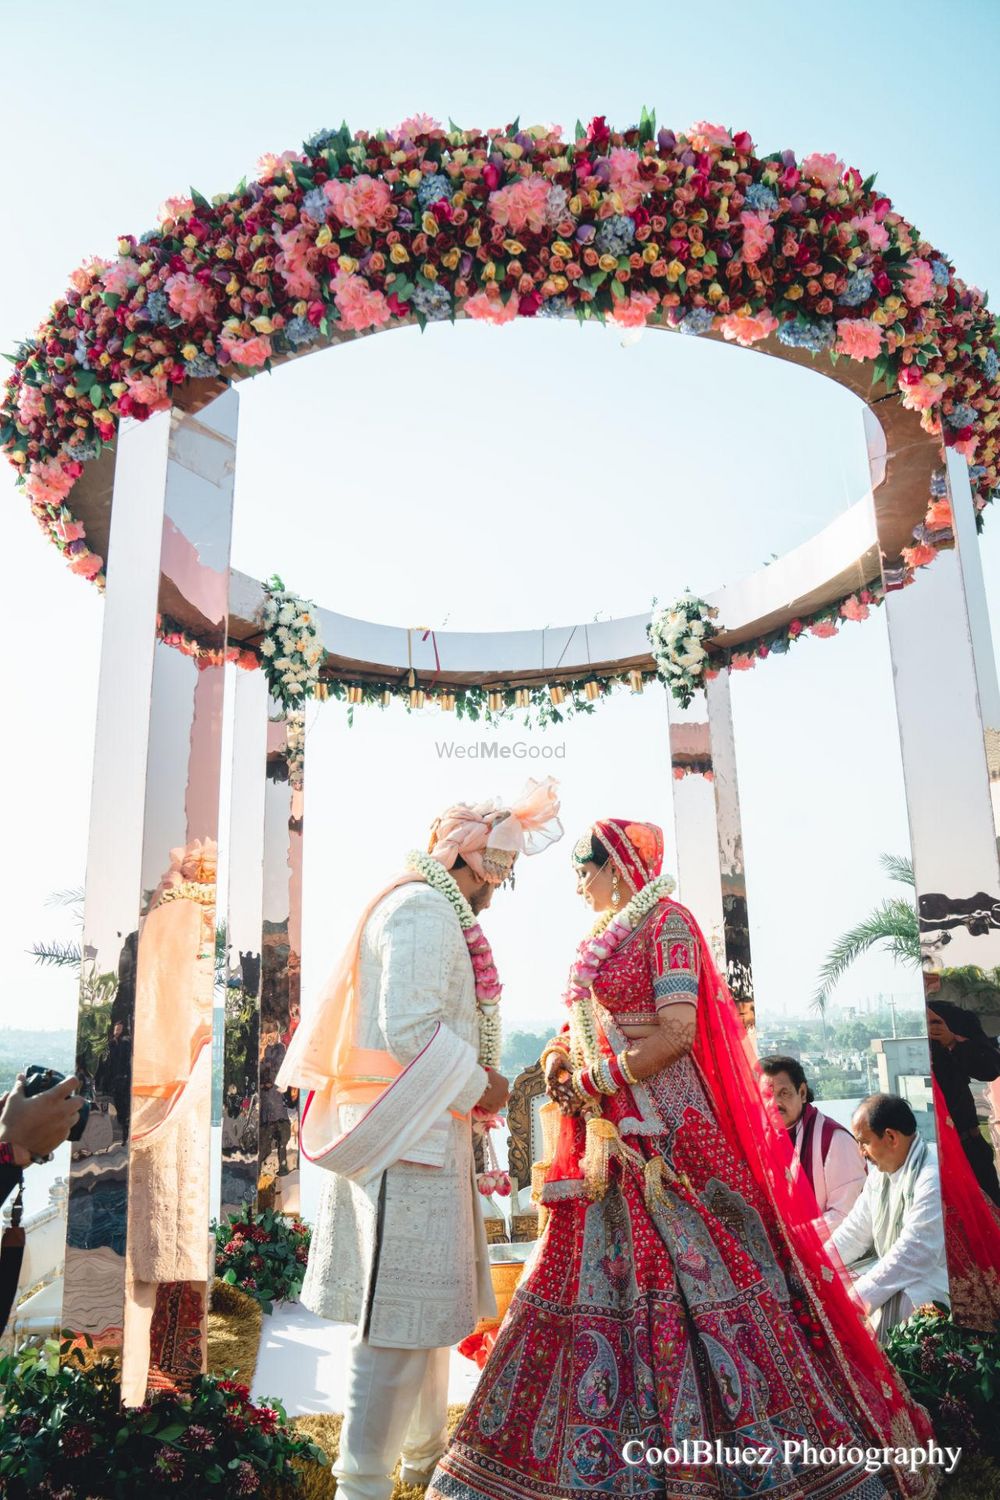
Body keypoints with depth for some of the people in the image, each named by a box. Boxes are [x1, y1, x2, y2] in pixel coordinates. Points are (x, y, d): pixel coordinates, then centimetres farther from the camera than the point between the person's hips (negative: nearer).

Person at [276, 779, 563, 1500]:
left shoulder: (435, 912, 18)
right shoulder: (422, 911, -16)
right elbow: (408, 1029, -23)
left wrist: (477, 1074, 14)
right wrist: (478, 1086, -12)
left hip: (424, 1134, 11)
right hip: (409, 1136, -11)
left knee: (427, 1302, 21)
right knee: (402, 1311, -2)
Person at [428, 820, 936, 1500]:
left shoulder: (666, 922, -8)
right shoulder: (602, 939, 17)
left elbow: (677, 1033, -17)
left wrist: (594, 1081, -14)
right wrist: (561, 1060, 2)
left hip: (666, 1132, -8)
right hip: (608, 1139, 8)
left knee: (690, 1276, -5)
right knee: (600, 1284, 9)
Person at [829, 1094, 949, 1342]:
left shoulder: (934, 1175, -24)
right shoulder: (881, 1172, 6)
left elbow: (914, 1254, -28)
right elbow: (853, 1233, 9)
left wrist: (858, 1297, -27)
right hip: (893, 1273, 9)